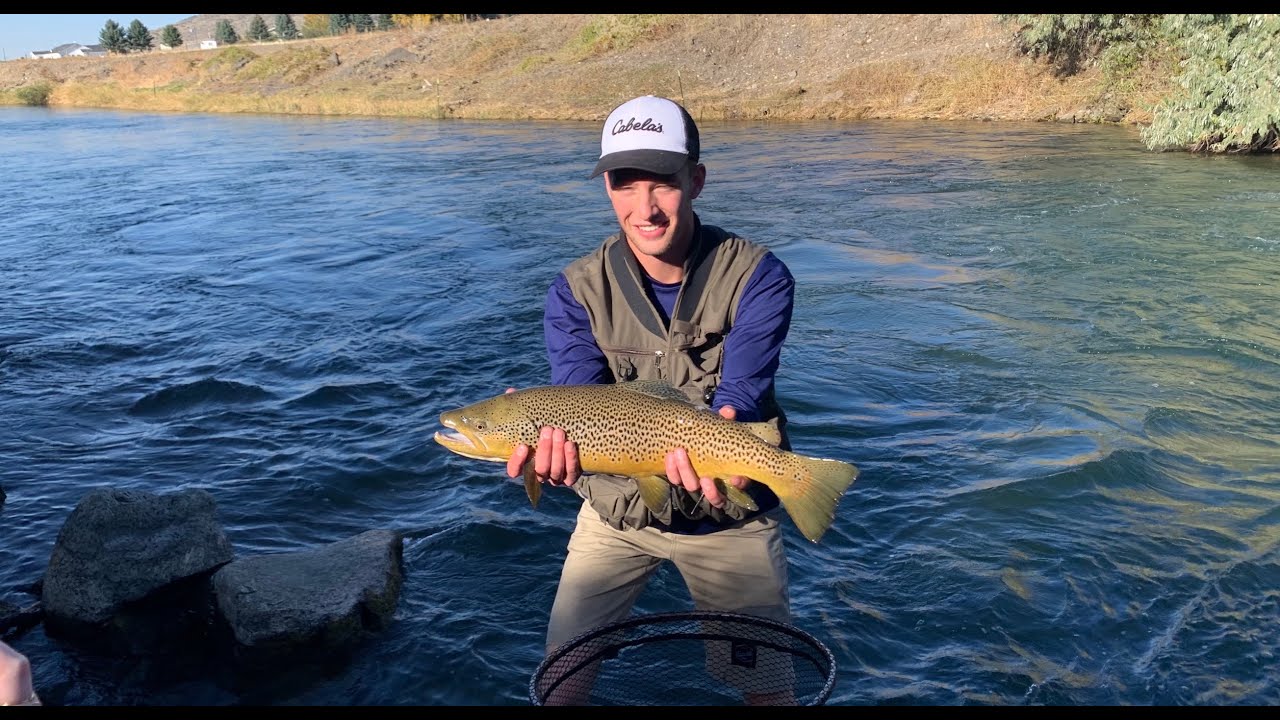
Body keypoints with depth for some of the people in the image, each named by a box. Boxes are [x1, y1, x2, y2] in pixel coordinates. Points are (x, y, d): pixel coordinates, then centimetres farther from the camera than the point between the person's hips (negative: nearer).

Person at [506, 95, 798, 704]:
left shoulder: (758, 277, -17)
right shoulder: (576, 290, -12)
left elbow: (739, 397, -25)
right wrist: (556, 445, -45)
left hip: (730, 513, -1)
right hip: (618, 510, 2)